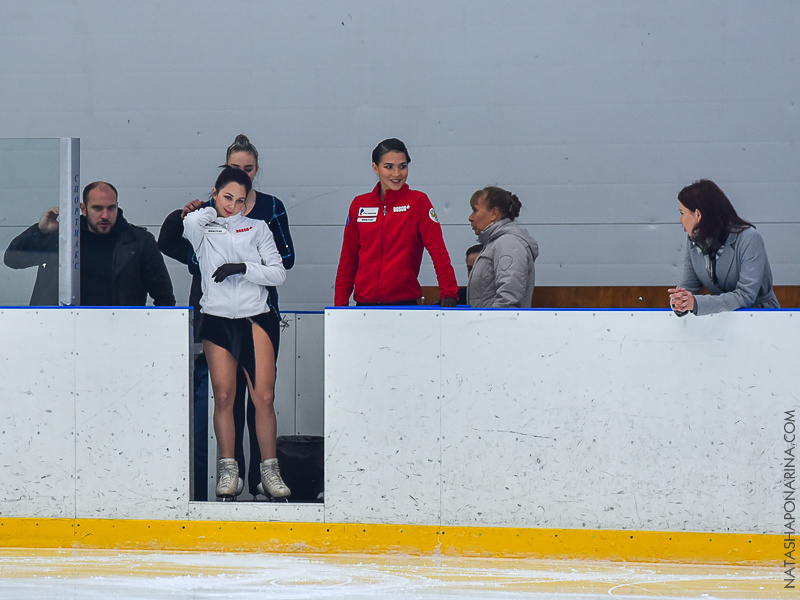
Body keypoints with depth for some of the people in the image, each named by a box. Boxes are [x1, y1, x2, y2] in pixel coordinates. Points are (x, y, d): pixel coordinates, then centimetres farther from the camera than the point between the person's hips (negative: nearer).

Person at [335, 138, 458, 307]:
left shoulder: (418, 201, 1)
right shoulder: (359, 205, 11)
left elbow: (438, 250, -7)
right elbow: (348, 259, 14)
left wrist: (448, 293, -18)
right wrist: (340, 304, 7)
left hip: (404, 302, -3)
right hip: (365, 302, 3)